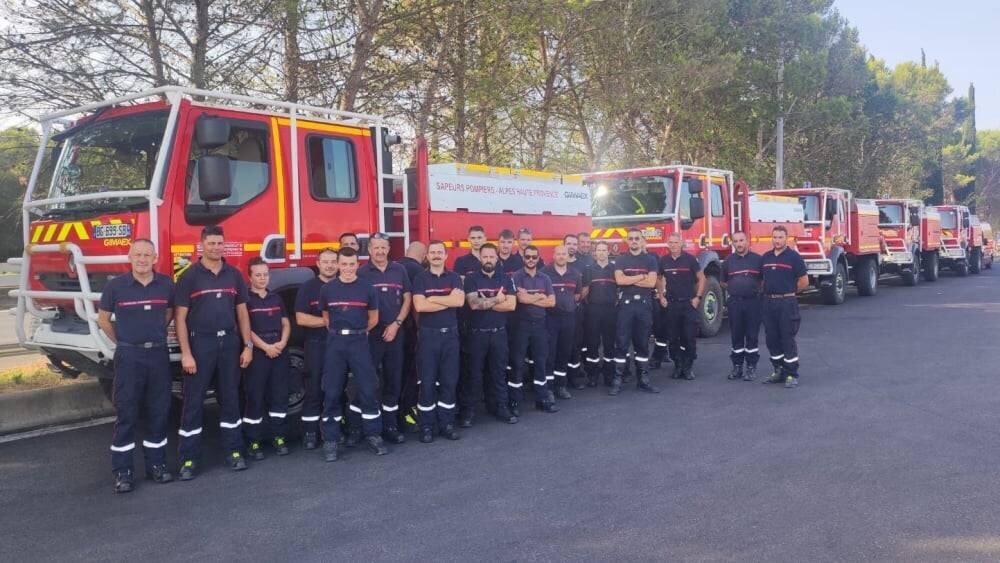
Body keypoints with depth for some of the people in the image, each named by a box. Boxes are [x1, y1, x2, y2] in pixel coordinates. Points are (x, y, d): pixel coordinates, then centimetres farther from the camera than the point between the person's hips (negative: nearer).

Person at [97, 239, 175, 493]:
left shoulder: (166, 285, 1)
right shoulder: (116, 286, -5)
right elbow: (103, 318, 8)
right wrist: (122, 343, 9)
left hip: (159, 354, 3)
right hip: (129, 356, -2)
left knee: (158, 412, 8)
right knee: (126, 413, 1)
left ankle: (156, 464, 20)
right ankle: (122, 472, 7)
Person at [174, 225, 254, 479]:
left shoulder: (234, 275, 7)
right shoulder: (189, 276, -4)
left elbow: (242, 312, 11)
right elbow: (181, 317, -6)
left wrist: (248, 345, 4)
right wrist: (185, 353, -13)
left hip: (229, 342, 3)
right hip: (200, 343, -3)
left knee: (230, 398, 10)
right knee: (193, 401, 1)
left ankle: (234, 451, 19)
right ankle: (188, 459, 7)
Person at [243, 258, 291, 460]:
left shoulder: (276, 298, 14)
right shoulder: (245, 299, -3)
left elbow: (285, 324, 13)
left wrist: (282, 343, -6)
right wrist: (265, 347, -16)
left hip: (280, 351, 5)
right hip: (256, 352, -5)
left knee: (279, 394, 6)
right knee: (255, 396, -3)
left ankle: (278, 437, 14)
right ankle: (254, 442, 2)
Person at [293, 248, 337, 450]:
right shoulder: (308, 288, 0)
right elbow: (301, 319, -8)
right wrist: (328, 321, -13)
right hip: (316, 345, -2)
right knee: (314, 390, 0)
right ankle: (310, 433, 4)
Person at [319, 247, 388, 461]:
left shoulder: (366, 288, 2)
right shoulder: (328, 289, 3)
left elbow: (373, 318, 11)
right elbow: (325, 316, 15)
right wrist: (338, 332, 9)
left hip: (360, 342, 0)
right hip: (335, 343, 0)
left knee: (368, 389, -1)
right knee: (332, 392, 1)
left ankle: (373, 435, 12)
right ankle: (331, 440, 8)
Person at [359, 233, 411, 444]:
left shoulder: (399, 270, 8)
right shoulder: (361, 273, 0)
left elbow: (407, 299, 7)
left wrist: (396, 324, -4)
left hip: (394, 333, 3)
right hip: (370, 334, -3)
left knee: (394, 381, 6)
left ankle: (390, 426, 15)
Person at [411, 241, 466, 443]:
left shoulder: (454, 277, 7)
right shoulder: (420, 278, 1)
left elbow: (460, 301, -11)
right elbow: (419, 306, -15)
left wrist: (432, 298, -12)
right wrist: (449, 301, -12)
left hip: (450, 334, 2)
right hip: (428, 334, -2)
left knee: (449, 381, 6)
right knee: (427, 382, 0)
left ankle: (447, 423, 15)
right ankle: (426, 426, 8)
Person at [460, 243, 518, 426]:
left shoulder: (505, 279, 5)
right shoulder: (471, 279, -2)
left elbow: (511, 305, -8)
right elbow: (473, 304, -17)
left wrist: (484, 304, -11)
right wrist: (497, 300, -9)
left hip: (499, 333, 2)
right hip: (477, 333, -2)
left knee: (499, 371, 10)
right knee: (474, 372, 4)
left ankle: (500, 406, 20)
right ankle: (468, 410, 10)